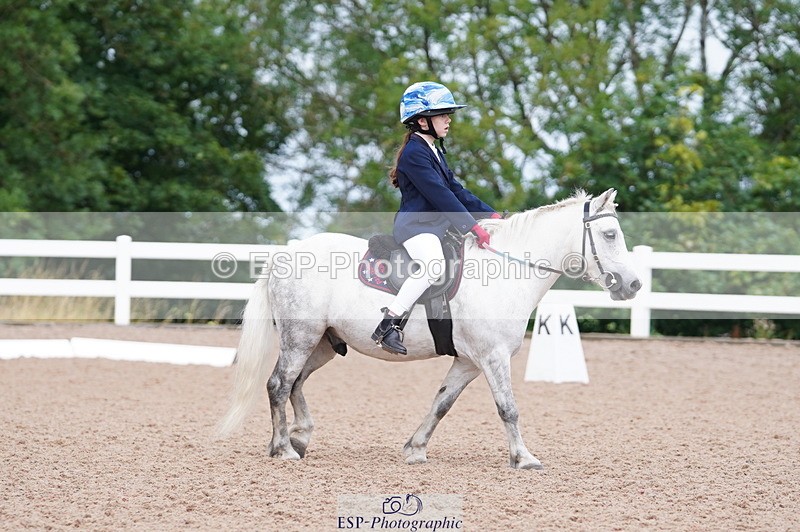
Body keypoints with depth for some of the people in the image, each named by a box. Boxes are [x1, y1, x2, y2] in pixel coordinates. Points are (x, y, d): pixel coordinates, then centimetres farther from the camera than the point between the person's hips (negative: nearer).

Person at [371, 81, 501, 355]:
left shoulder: (435, 152, 19)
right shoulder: (414, 153, -14)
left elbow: (455, 190, 19)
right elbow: (439, 195, -21)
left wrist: (489, 214, 10)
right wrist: (472, 226, -23)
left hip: (436, 227, 11)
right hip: (415, 226, -11)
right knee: (433, 265, -36)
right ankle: (389, 324, -35)